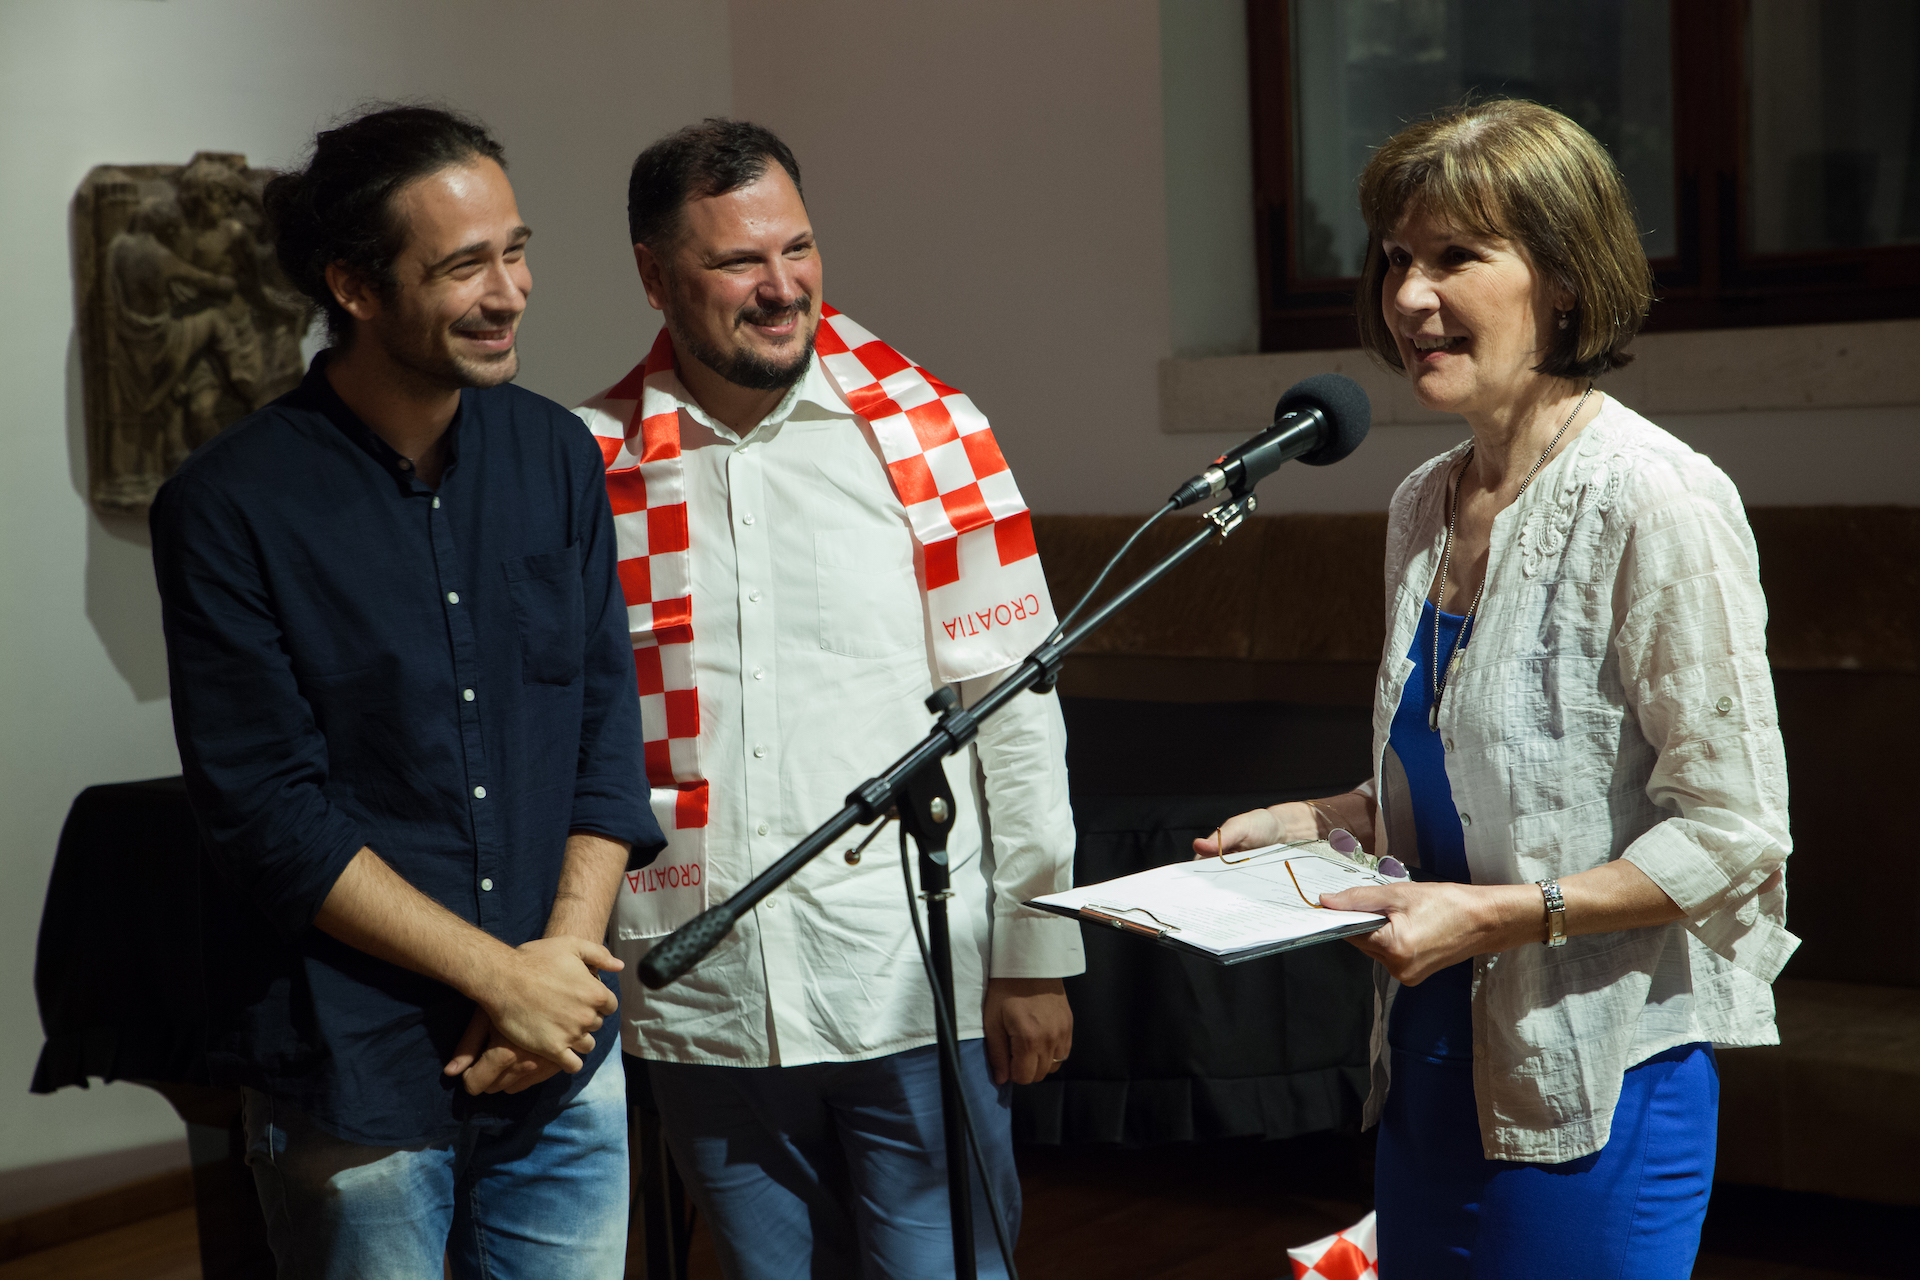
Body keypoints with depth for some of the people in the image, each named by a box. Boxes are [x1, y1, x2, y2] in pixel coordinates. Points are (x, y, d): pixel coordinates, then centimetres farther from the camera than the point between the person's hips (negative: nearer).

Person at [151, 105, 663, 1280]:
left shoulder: (558, 456, 4)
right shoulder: (230, 508, -10)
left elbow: (609, 733, 5)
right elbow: (270, 814, -12)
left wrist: (563, 960, -7)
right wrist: (500, 975, -13)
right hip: (355, 1082, -4)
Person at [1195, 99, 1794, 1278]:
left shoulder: (1655, 498, -15)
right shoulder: (1424, 507, 9)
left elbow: (1731, 830, -16)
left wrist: (1492, 914, -22)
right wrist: (1319, 823, 6)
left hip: (1593, 1083, -7)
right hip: (1432, 1056, 7)